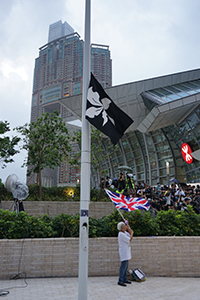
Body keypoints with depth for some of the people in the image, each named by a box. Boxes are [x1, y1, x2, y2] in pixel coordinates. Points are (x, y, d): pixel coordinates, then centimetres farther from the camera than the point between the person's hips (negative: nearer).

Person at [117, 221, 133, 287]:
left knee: (125, 266, 15)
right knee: (123, 266, -8)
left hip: (126, 252, 10)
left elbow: (130, 235, 17)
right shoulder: (121, 234, -20)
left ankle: (125, 279, 25)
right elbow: (130, 240, -19)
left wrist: (128, 228, 6)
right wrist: (132, 233, -4)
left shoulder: (125, 232, 8)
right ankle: (120, 281, -1)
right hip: (123, 252, -10)